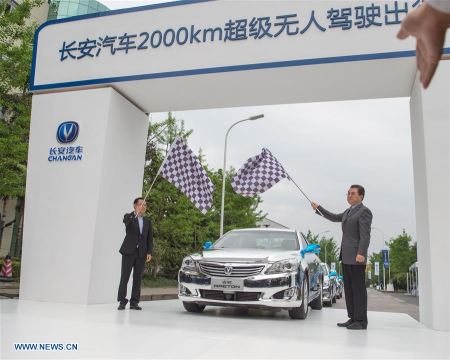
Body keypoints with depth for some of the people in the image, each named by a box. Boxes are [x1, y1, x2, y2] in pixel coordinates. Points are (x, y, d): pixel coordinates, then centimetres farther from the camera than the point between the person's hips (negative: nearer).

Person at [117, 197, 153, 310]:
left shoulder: (148, 221, 15)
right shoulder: (129, 217, 4)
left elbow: (150, 238, 12)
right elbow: (125, 220, -22)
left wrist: (149, 252, 0)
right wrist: (135, 213, -40)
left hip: (141, 253, 3)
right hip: (129, 251, -3)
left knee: (138, 278, 3)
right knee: (124, 277, -2)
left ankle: (134, 302, 9)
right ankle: (122, 301, 6)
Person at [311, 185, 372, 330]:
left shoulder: (364, 212, -7)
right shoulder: (348, 212, 20)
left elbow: (365, 235, -16)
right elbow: (334, 218, 33)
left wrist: (361, 253, -25)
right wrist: (318, 208, 27)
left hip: (356, 258, -9)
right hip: (346, 257, 9)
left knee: (358, 289, -5)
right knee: (349, 289, 9)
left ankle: (361, 321, -1)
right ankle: (353, 318, 15)